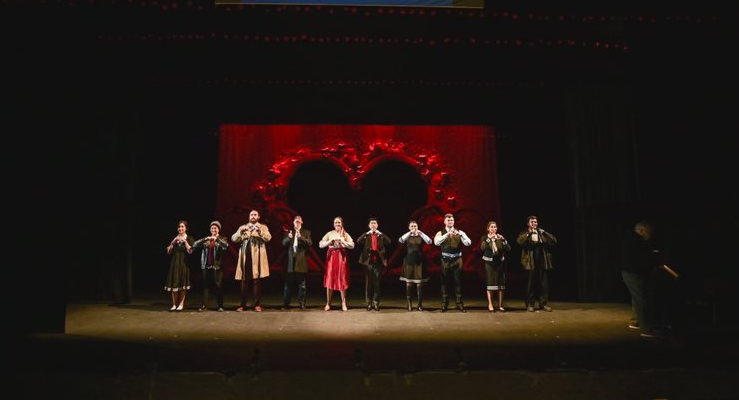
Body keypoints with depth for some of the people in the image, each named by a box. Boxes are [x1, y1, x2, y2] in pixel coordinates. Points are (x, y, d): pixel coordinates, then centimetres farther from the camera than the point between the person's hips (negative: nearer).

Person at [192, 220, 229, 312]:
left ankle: (220, 306, 1)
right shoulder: (206, 240, 14)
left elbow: (225, 246, -13)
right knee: (206, 285, 0)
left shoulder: (222, 239, 8)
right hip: (206, 266, 2)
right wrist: (205, 239, -14)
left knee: (218, 286, -4)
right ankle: (204, 305, 3)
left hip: (217, 266, -2)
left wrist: (217, 239, -25)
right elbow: (195, 245, 0)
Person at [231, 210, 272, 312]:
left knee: (257, 281, -3)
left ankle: (257, 305, 0)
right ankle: (242, 305, 5)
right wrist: (240, 232, -12)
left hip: (257, 257, -2)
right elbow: (233, 239, 5)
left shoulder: (263, 227, 11)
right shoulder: (243, 227, 18)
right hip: (245, 257, 2)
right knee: (244, 281, 1)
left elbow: (268, 238, -7)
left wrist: (259, 231, -21)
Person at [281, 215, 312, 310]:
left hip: (301, 261, -1)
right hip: (290, 261, 1)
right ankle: (286, 303, 7)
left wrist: (301, 237, -20)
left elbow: (310, 243, -5)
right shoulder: (289, 232, 13)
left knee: (301, 284, 3)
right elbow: (284, 243, 2)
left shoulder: (306, 232, 9)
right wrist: (289, 237, -19)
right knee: (288, 284, 2)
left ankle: (302, 303, 8)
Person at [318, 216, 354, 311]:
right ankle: (328, 303, 6)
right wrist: (330, 241, -13)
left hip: (341, 257, 0)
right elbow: (320, 245, -2)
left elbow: (352, 245, -6)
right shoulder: (329, 234, 7)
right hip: (331, 257, 0)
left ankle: (344, 303, 7)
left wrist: (342, 241, -14)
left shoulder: (345, 234, 7)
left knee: (342, 280, 0)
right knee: (329, 279, -1)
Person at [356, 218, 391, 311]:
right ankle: (369, 303, 10)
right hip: (368, 261, 0)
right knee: (368, 283, 3)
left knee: (377, 283, 3)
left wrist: (380, 233, -13)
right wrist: (367, 233, -15)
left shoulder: (381, 236, 9)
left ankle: (376, 303, 9)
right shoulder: (365, 235, 7)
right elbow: (358, 241, -11)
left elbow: (389, 242, -9)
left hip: (379, 261, 0)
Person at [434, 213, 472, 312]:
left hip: (457, 260, 1)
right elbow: (436, 242, -20)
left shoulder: (459, 232, 5)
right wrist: (447, 234, -31)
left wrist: (460, 234, -27)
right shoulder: (441, 233, 1)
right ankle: (444, 304, 16)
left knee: (458, 282, 5)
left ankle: (459, 304, 15)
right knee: (445, 282, 6)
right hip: (445, 260, -1)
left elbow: (468, 243, -10)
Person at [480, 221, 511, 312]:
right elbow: (482, 248, -19)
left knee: (501, 283, 1)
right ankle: (490, 304, 2)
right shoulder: (485, 237, 1)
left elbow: (508, 249, -4)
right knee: (490, 283, -4)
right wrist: (489, 238, -25)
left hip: (500, 262, 3)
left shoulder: (500, 237, 8)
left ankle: (500, 305, 7)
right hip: (489, 262, -2)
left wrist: (503, 240, -17)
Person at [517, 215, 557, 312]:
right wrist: (529, 233, -20)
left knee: (544, 283, 3)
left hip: (542, 262, 3)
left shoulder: (542, 233, 14)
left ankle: (544, 303, 12)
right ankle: (530, 304, 6)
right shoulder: (524, 234, 7)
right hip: (530, 262, -3)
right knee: (531, 283, -1)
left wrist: (544, 233, -9)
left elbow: (554, 241, 2)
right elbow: (519, 241, -15)